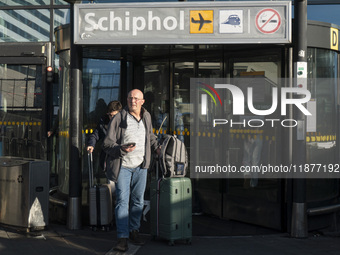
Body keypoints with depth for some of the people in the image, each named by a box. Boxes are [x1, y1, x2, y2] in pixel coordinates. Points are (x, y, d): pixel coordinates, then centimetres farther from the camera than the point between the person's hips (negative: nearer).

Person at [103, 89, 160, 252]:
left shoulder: (147, 117, 8)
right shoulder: (119, 118, -9)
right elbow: (107, 144, -10)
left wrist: (156, 147, 10)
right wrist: (121, 149, -27)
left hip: (141, 166, 5)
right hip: (123, 166, -5)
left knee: (138, 200, 11)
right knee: (122, 200, -7)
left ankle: (134, 231, 27)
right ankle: (122, 237, -3)